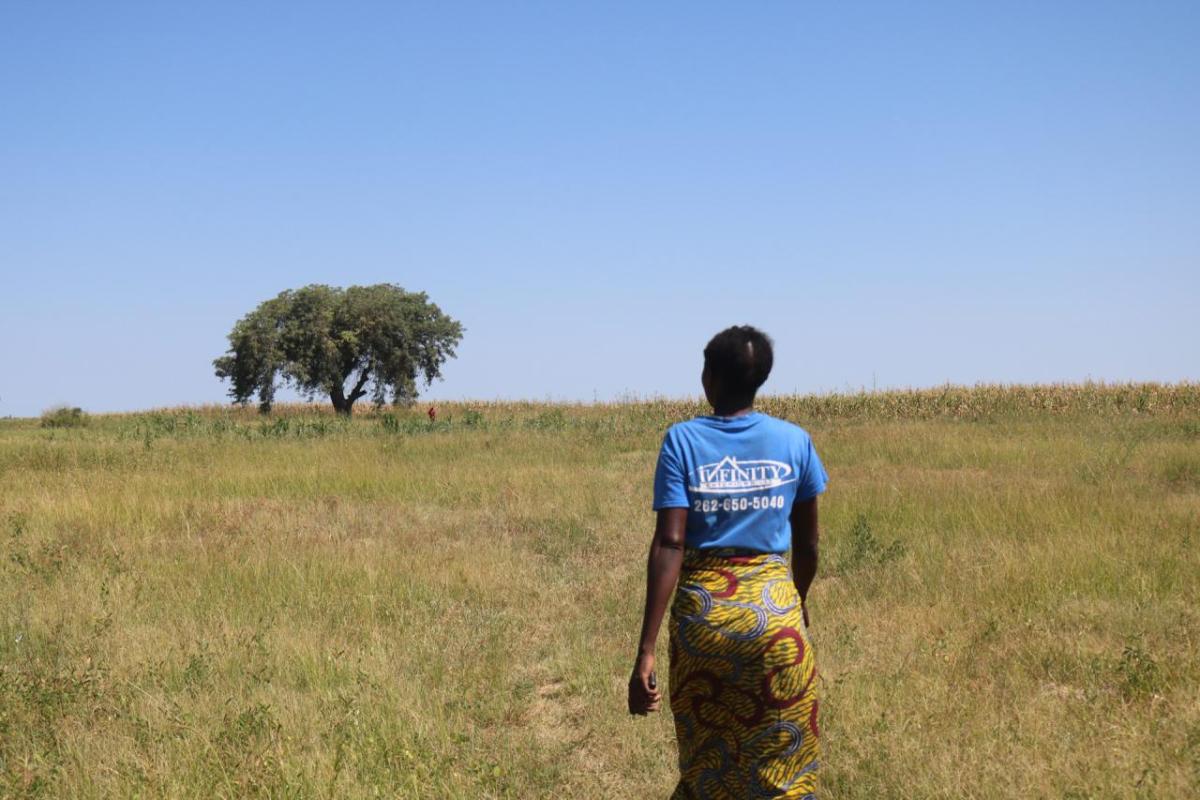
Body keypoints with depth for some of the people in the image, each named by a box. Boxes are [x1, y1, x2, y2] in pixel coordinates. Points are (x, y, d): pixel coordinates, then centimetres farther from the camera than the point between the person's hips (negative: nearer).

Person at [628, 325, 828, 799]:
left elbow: (669, 544, -14)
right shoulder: (794, 441, 0)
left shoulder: (683, 441, -6)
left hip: (702, 609, 0)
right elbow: (807, 541, 9)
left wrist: (646, 649, -15)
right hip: (774, 608, 0)